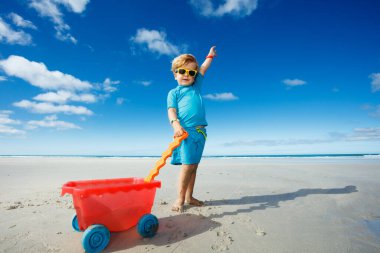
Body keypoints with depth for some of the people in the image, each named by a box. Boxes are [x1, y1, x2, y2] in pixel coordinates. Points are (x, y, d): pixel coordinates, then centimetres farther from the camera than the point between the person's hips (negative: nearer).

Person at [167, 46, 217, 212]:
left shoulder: (196, 86, 20)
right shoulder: (174, 92, 8)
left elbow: (203, 69, 30)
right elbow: (171, 111, -6)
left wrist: (210, 55, 40)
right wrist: (176, 125, -23)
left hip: (200, 131, 5)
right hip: (185, 131, -5)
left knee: (194, 165, 8)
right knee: (187, 164, -12)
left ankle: (189, 197, 18)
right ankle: (180, 199, 0)